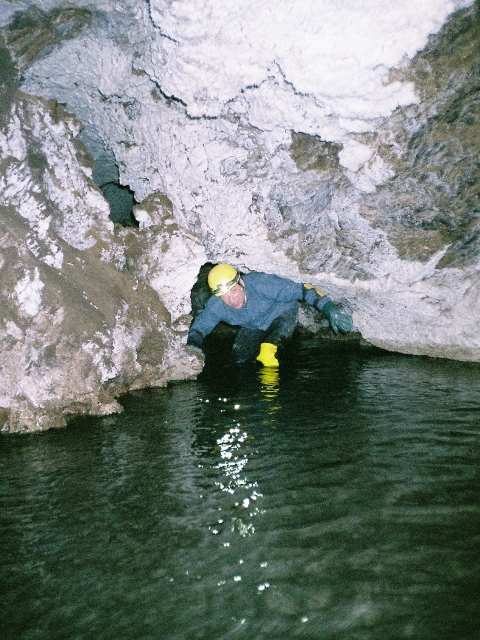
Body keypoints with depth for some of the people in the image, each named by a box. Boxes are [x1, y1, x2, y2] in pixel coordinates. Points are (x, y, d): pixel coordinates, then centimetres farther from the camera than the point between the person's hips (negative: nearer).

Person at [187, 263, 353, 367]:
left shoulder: (261, 284, -39)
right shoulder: (216, 305, -27)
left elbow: (302, 289, -37)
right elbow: (198, 326, -12)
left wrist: (330, 309, -47)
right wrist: (192, 345, -34)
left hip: (282, 315, -5)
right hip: (254, 327, 5)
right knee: (239, 358, 0)